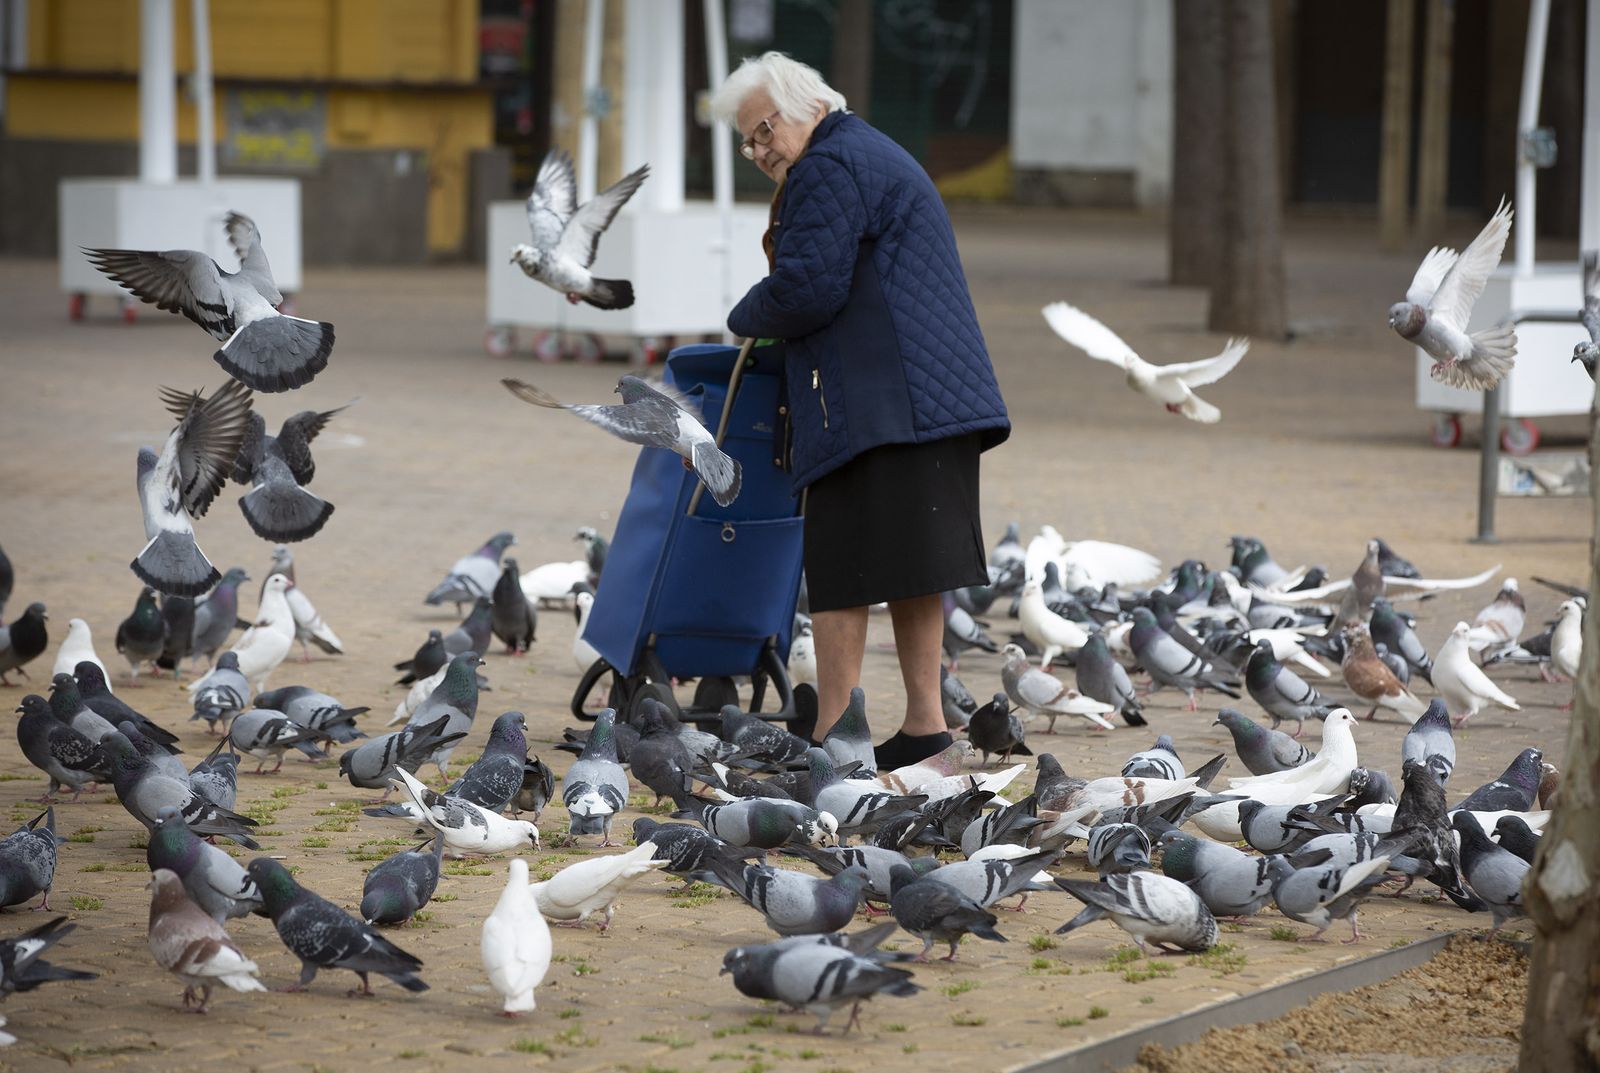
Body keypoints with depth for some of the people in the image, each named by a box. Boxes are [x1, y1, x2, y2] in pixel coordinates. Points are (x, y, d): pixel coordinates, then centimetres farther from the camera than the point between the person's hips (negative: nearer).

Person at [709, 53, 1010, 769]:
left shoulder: (829, 167, -8)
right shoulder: (877, 158, 25)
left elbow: (807, 288, -17)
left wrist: (748, 320, 2)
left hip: (874, 405, -10)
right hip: (931, 401, 10)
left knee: (843, 573, -8)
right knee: (906, 568, 11)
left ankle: (830, 738, -7)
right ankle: (924, 722, 12)